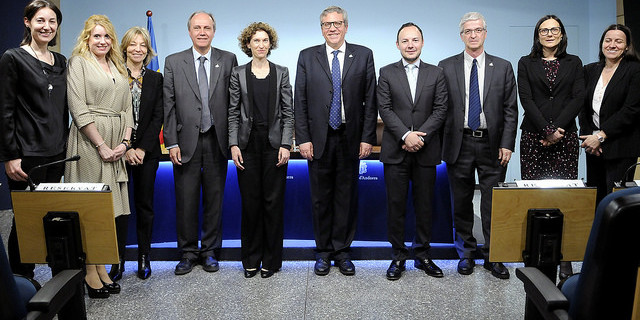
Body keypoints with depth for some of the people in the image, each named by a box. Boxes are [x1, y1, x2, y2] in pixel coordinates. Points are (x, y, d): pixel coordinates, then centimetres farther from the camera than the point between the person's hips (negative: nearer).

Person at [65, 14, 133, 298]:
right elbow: (79, 109, -9)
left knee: (113, 207, 5)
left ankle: (102, 267, 15)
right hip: (90, 141, -6)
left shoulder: (118, 67, 18)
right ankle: (90, 272, 9)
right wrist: (101, 145, -13)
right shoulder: (79, 62, 0)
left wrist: (124, 142, 1)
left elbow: (127, 107, 15)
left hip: (116, 144, 6)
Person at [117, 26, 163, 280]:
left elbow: (158, 117, 2)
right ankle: (118, 260, 12)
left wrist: (142, 149, -8)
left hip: (147, 152, 2)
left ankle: (144, 258, 15)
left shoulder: (156, 79, 9)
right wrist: (125, 148, -10)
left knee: (145, 205, 6)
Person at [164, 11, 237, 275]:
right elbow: (169, 105, 2)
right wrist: (172, 143, -4)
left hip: (217, 141, 0)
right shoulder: (173, 62, 5)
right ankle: (188, 252, 20)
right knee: (186, 200, 4)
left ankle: (210, 251, 22)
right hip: (186, 141, 0)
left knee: (214, 199, 8)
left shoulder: (228, 60, 5)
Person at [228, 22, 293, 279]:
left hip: (274, 142, 0)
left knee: (273, 200, 3)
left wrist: (285, 145, -6)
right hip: (248, 143, 1)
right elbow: (233, 112, 5)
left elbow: (288, 112, 3)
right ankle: (251, 259, 18)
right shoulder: (238, 74, 7)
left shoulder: (281, 73, 6)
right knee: (250, 201, 5)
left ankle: (271, 259, 15)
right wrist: (234, 145, -4)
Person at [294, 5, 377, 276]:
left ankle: (343, 251, 21)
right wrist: (303, 138, -5)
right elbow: (300, 102, 3)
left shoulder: (363, 55, 5)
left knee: (347, 196, 7)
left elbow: (370, 100, 2)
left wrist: (367, 138, -4)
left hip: (350, 139, 0)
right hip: (319, 139, 0)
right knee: (320, 198, 8)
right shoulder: (307, 57, 6)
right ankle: (323, 252, 22)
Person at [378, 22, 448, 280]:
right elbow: (385, 109, -4)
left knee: (425, 205, 8)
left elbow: (440, 110, 0)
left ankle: (422, 255, 22)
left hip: (426, 151, 1)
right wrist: (405, 135, -16)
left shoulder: (436, 74, 8)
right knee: (396, 205, 3)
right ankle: (398, 256, 15)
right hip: (395, 151, -1)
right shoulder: (387, 73, 6)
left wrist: (420, 136, -13)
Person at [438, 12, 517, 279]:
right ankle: (466, 253, 23)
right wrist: (441, 143, -3)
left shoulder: (502, 67, 7)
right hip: (459, 144, 0)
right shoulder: (446, 67, 5)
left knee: (493, 203, 3)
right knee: (461, 203, 8)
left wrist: (507, 144, -4)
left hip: (492, 144, 0)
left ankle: (492, 256, 16)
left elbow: (510, 109, 5)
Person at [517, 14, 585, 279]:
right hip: (533, 137, -1)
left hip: (565, 136, 1)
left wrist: (557, 129, -10)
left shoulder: (573, 63, 14)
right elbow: (526, 99, -1)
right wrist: (547, 130, -10)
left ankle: (564, 259, 0)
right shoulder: (526, 63, 10)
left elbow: (578, 98, 3)